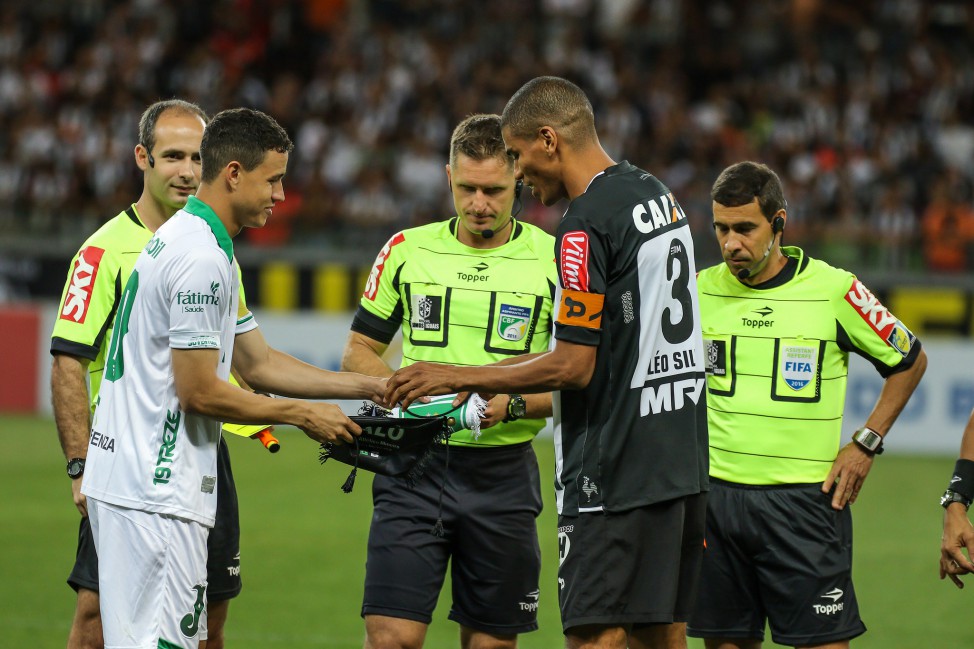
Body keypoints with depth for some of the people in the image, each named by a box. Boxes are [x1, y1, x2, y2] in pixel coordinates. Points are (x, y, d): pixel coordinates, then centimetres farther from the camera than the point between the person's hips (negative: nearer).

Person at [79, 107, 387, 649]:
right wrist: (301, 415, -6)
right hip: (157, 494, -10)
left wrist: (370, 387, 15)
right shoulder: (200, 258, -16)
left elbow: (258, 363, 20)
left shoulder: (187, 241, 18)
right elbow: (200, 392, -17)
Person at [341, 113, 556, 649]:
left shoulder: (556, 261, -1)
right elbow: (359, 351, 13)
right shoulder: (406, 250, 5)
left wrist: (512, 404, -17)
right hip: (415, 465, 0)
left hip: (504, 476, 0)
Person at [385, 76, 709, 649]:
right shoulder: (658, 194, 13)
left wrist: (458, 378, -7)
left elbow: (574, 367, -16)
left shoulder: (587, 223, -15)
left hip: (616, 473, -9)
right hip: (682, 465, 9)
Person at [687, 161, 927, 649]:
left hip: (806, 496, -3)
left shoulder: (833, 289, -5)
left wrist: (865, 444, 1)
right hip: (717, 494, 3)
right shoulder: (701, 290, 4)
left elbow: (909, 360, 7)